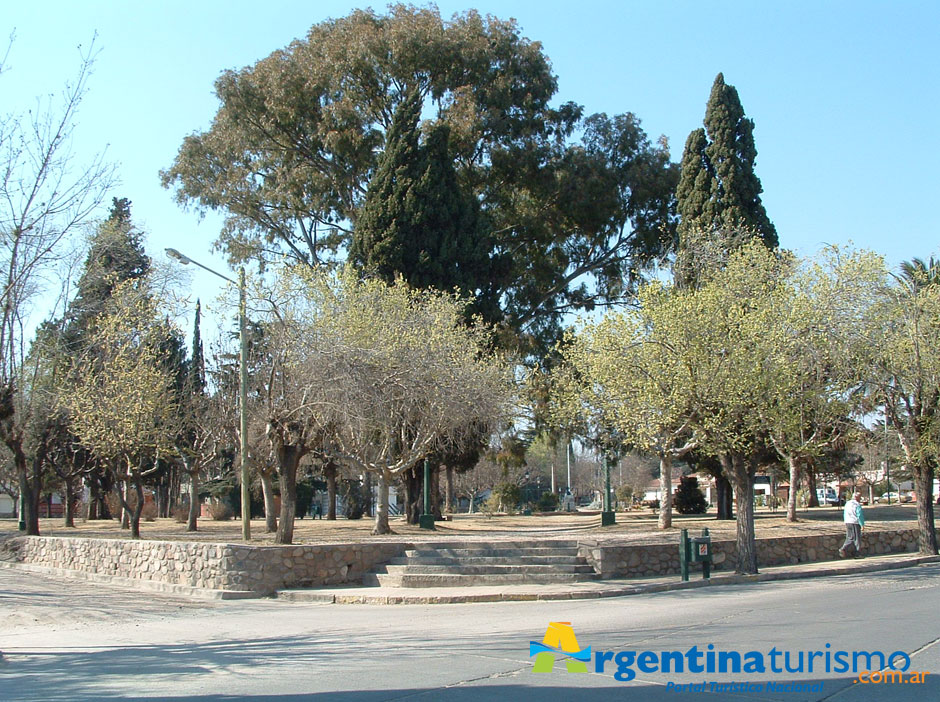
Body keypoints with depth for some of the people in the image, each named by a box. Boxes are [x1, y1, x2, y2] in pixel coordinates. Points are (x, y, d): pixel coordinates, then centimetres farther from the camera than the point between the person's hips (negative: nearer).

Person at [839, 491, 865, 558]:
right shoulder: (857, 505, -12)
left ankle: (843, 549, -6)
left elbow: (845, 514, 16)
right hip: (855, 523, -7)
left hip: (848, 523, 7)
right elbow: (860, 515, -15)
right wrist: (862, 524, -9)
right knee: (857, 539, 3)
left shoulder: (847, 503, 11)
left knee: (849, 538, 12)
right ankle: (857, 554, 7)